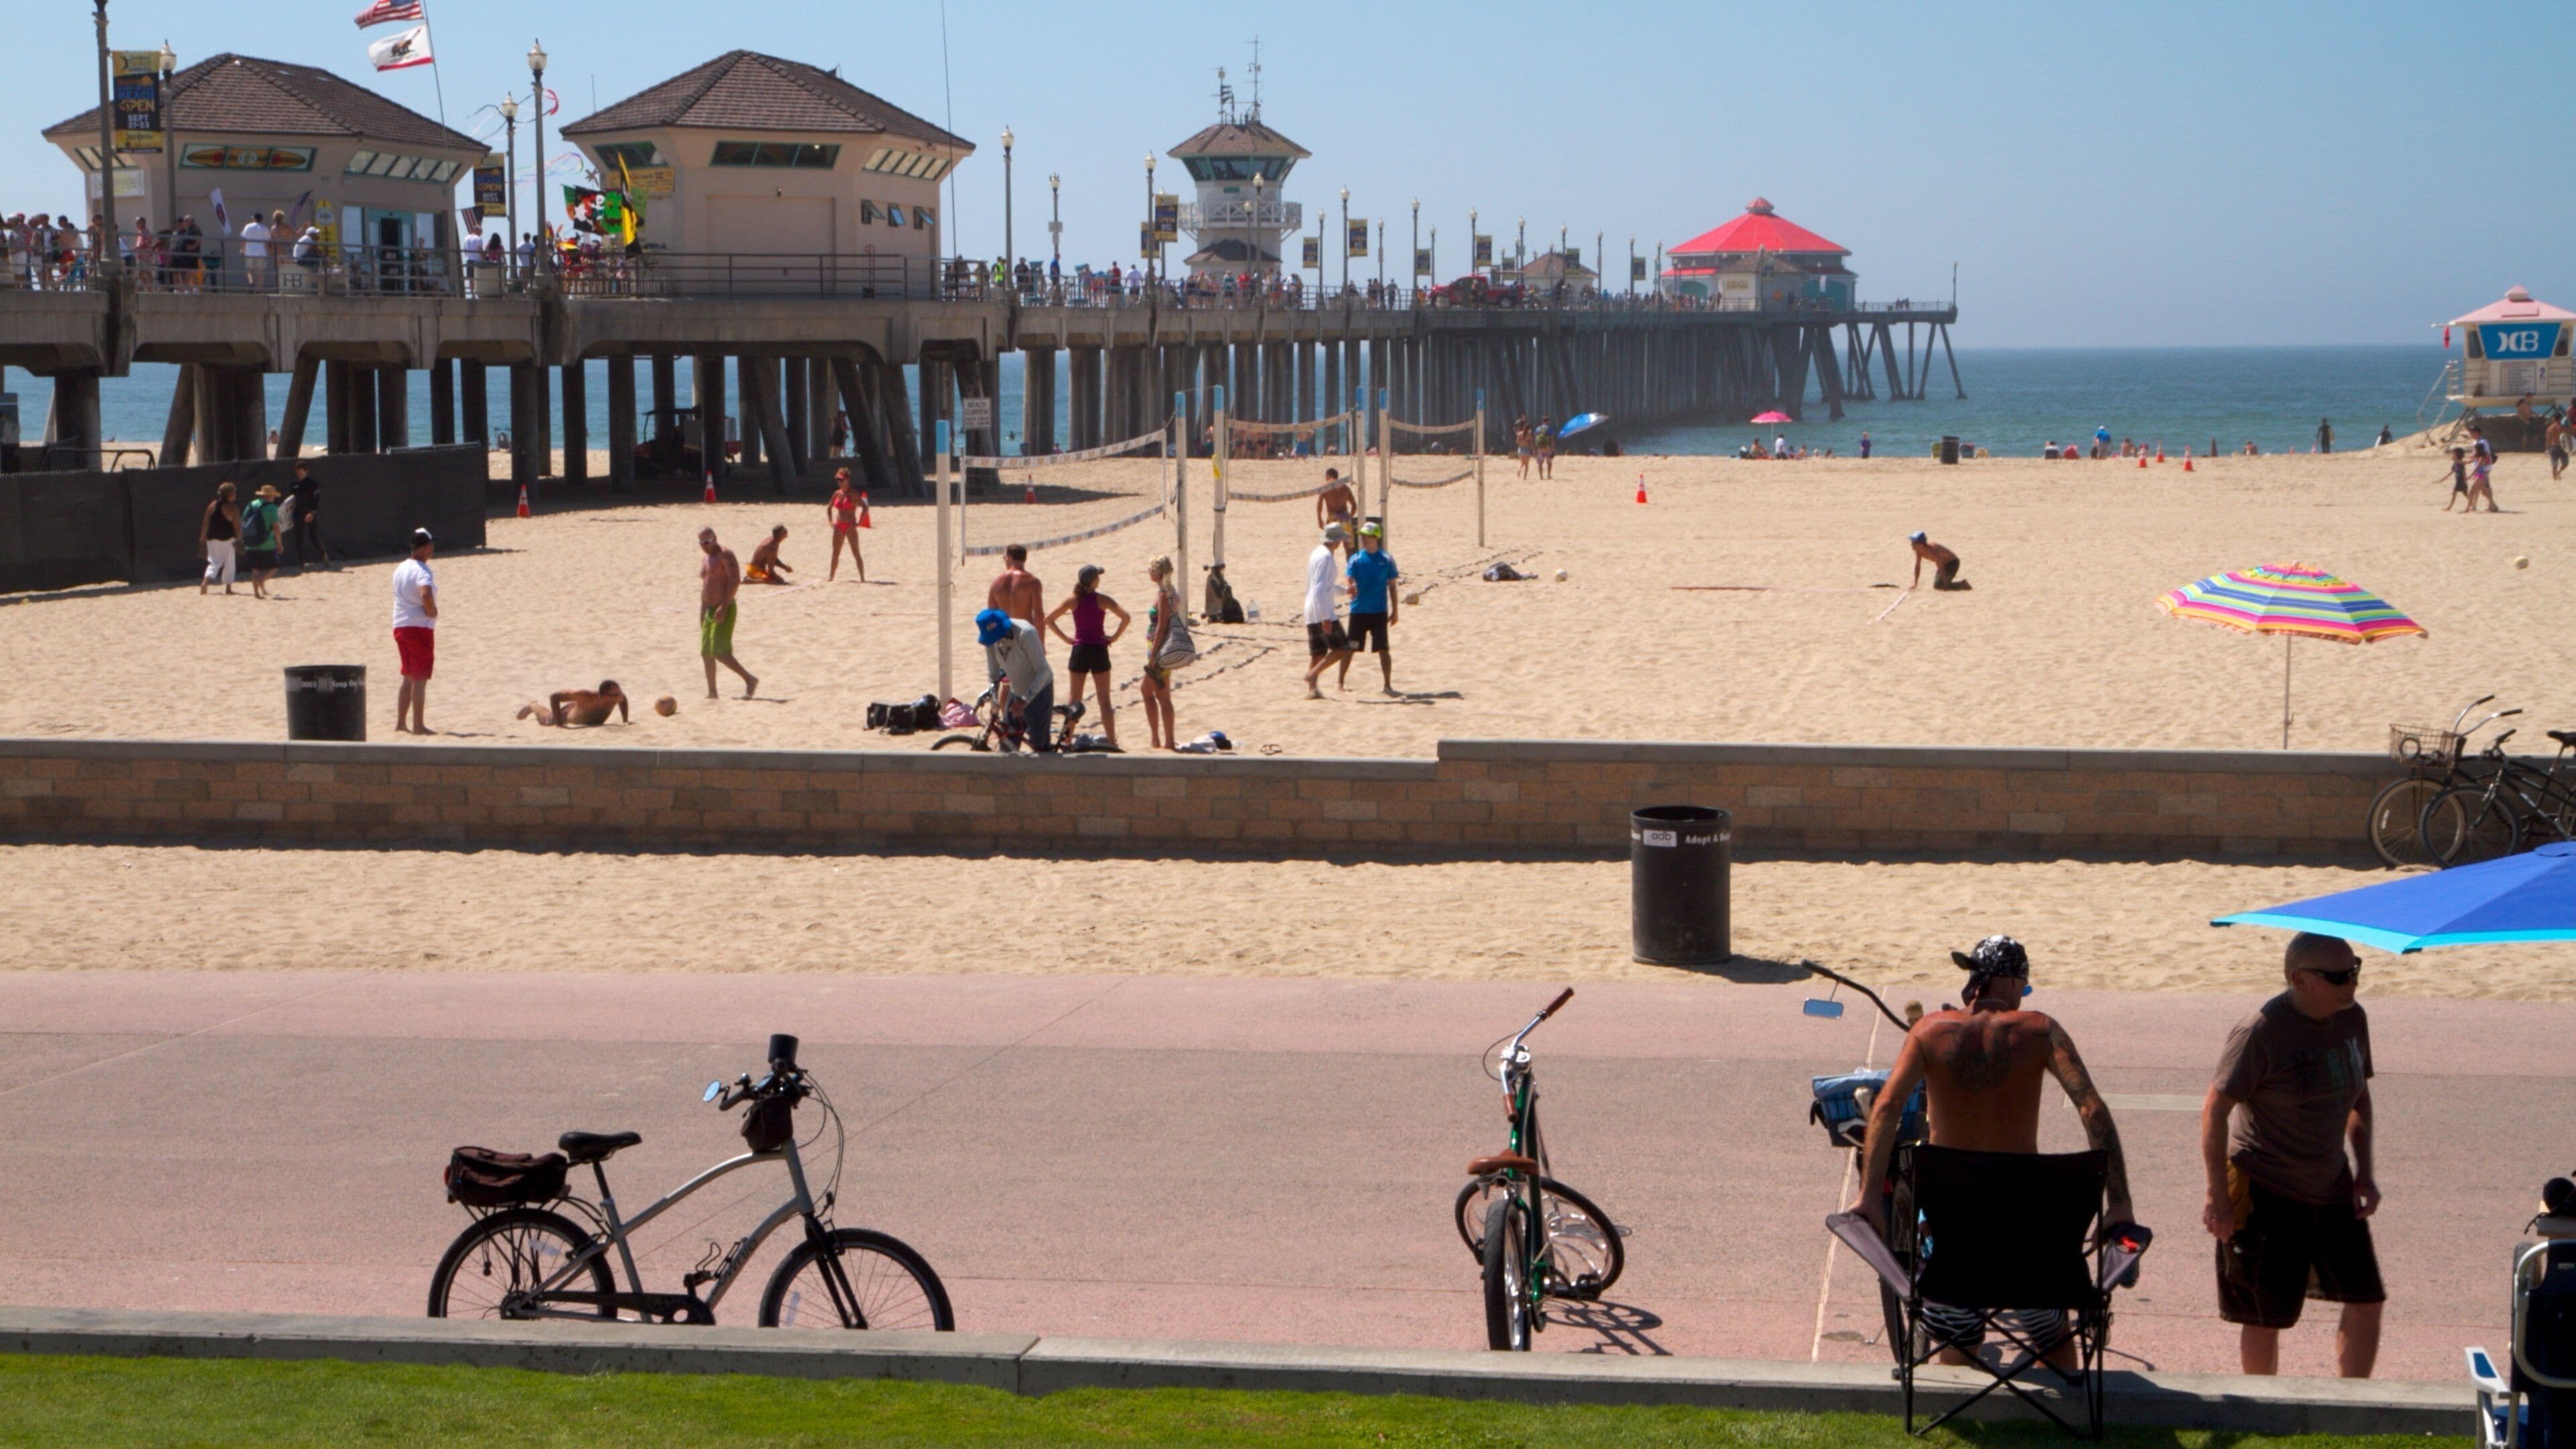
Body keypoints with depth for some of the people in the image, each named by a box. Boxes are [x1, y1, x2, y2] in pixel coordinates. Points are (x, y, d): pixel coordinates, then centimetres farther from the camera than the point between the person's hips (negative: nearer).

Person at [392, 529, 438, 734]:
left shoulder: (400, 569, 12)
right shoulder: (422, 571, -16)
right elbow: (426, 595, -34)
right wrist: (432, 612, -17)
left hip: (400, 626, 8)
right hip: (420, 627, -8)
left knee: (408, 677, 18)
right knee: (420, 678, -3)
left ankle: (400, 723, 19)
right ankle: (418, 725, -2)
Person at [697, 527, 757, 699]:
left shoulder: (725, 555, -10)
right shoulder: (707, 558, 18)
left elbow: (735, 580, -20)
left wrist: (723, 607, -25)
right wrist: (702, 612, 21)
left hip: (724, 610, -9)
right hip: (710, 611, 9)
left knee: (719, 652, -18)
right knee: (706, 653, 9)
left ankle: (750, 680, -14)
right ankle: (712, 692, 16)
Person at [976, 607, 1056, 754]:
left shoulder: (1025, 633, -28)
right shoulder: (991, 639, -9)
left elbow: (1043, 670, -25)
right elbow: (993, 674, 3)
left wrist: (1025, 699, -30)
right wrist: (995, 708, 2)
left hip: (1039, 691, -6)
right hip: (1017, 692, 6)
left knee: (1040, 746, -8)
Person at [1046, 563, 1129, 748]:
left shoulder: (1073, 599, 0)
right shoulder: (1102, 599, -7)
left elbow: (1049, 620, -2)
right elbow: (1125, 617, -19)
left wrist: (1066, 638, 2)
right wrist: (1115, 637, -8)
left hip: (1079, 650, 2)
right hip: (1099, 650, -2)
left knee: (1075, 701, 11)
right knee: (1104, 701, 2)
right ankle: (1112, 742, 0)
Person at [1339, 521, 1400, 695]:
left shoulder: (1386, 560, -1)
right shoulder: (1356, 559, 0)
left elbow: (1392, 586, 3)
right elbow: (1351, 581, -5)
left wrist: (1394, 611, 3)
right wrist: (1352, 588, -30)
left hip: (1379, 612, -1)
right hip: (1358, 610, 1)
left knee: (1383, 649, -1)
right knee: (1349, 648, 6)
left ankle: (1387, 684, 6)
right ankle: (1340, 681, 19)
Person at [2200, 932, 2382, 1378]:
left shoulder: (2353, 1019, 2)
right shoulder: (2261, 1032, -19)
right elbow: (2215, 1108, -16)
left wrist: (2364, 1171, 7)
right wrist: (2217, 1196, -18)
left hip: (2333, 1191, 7)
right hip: (2265, 1193, -6)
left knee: (2366, 1301, 4)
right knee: (2266, 1317, 2)